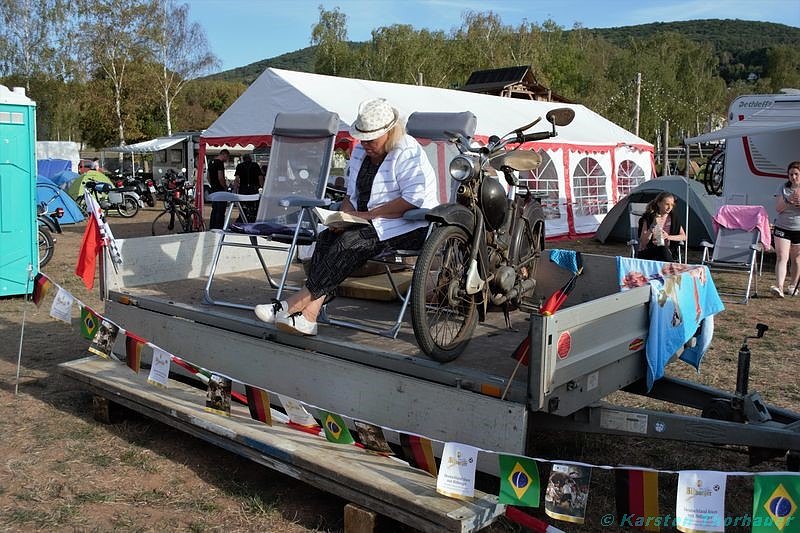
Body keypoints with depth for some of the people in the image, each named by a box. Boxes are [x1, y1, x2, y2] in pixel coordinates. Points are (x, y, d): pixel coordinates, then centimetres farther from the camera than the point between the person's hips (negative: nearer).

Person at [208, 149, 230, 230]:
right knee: (221, 211, -6)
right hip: (220, 190, -10)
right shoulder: (220, 163, -15)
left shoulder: (211, 162, 14)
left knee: (214, 209, 15)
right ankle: (219, 228, -6)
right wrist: (225, 187, -10)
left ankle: (211, 228, 19)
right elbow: (220, 178, -22)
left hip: (213, 190, 10)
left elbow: (208, 177, 20)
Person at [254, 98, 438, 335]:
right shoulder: (360, 151, 15)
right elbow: (351, 194, 20)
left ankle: (298, 303, -27)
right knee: (327, 237, -18)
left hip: (409, 227, -8)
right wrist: (346, 214, -3)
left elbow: (414, 199, -20)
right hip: (370, 223, 8)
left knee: (351, 241, -30)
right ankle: (309, 314, -30)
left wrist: (368, 214, -19)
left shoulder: (408, 152, -10)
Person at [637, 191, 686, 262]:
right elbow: (643, 242, -11)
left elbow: (684, 237, 12)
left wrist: (669, 237, -5)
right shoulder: (648, 218, -5)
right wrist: (653, 226, -22)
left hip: (665, 252, 2)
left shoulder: (673, 219, 6)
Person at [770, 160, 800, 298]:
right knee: (782, 257, -12)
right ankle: (779, 287, -20)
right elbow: (778, 208, -3)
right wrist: (788, 200, -20)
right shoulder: (783, 187, 2)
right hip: (782, 228, 0)